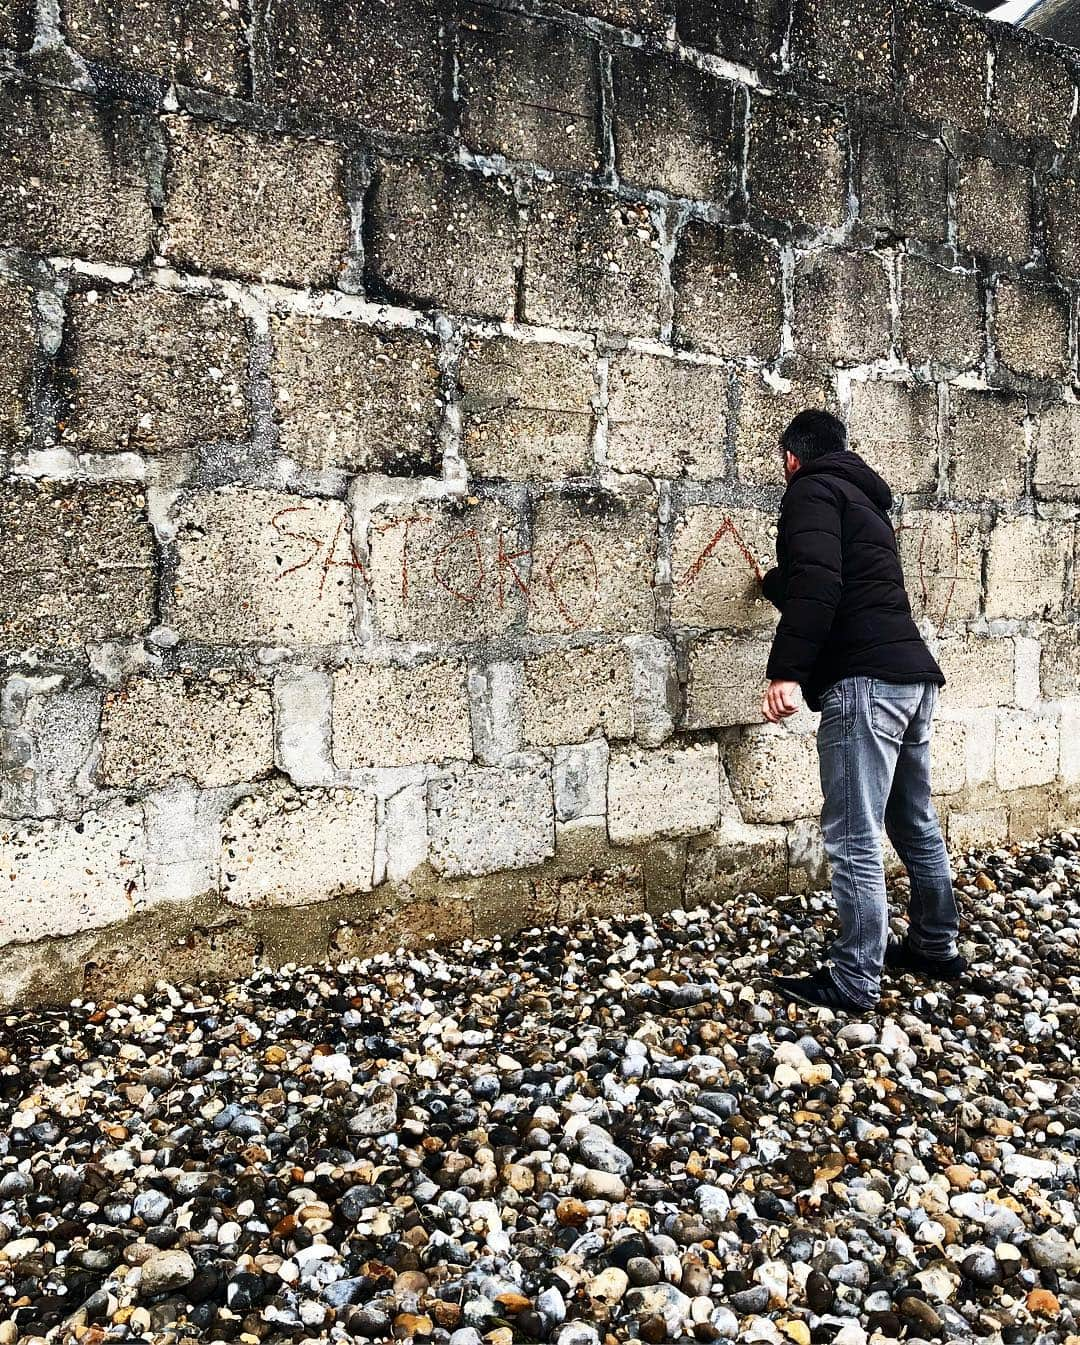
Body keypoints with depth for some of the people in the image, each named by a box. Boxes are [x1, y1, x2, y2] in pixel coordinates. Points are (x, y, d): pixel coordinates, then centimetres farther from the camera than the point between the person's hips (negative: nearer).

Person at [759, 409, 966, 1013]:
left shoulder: (813, 490, -2)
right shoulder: (866, 497, 26)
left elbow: (816, 584, -20)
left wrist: (787, 670, -25)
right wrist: (774, 582, 55)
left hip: (865, 682, -10)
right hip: (916, 677, 10)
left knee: (854, 839, -6)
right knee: (917, 824, 19)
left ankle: (854, 981, 0)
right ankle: (936, 947, 32)